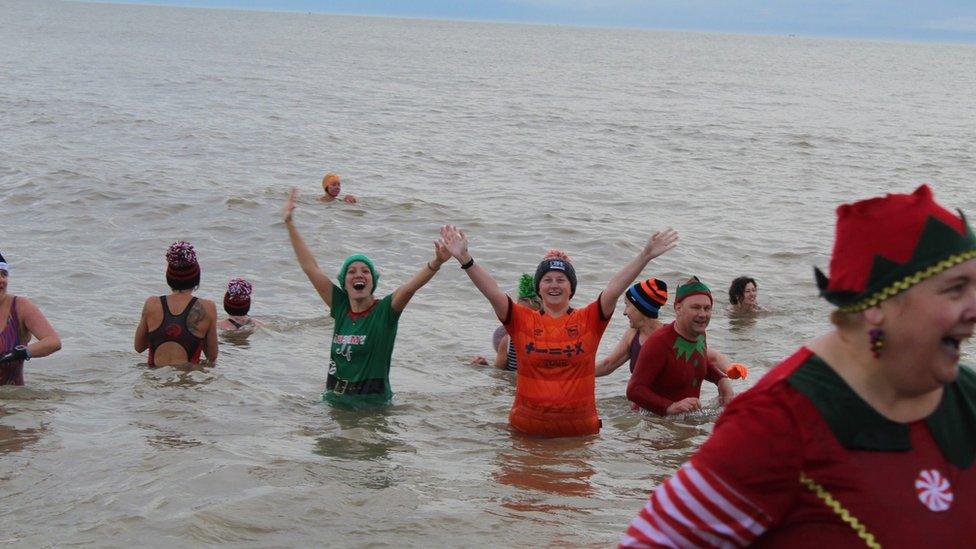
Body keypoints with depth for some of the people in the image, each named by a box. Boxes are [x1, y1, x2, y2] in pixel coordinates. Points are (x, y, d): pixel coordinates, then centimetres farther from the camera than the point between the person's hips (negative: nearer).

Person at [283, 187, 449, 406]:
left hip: (372, 403, -3)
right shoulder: (340, 306, 6)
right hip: (334, 399, 4)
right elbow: (310, 267, 7)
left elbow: (411, 285, -22)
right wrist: (290, 224, 6)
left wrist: (436, 263, -40)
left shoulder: (385, 310, -4)